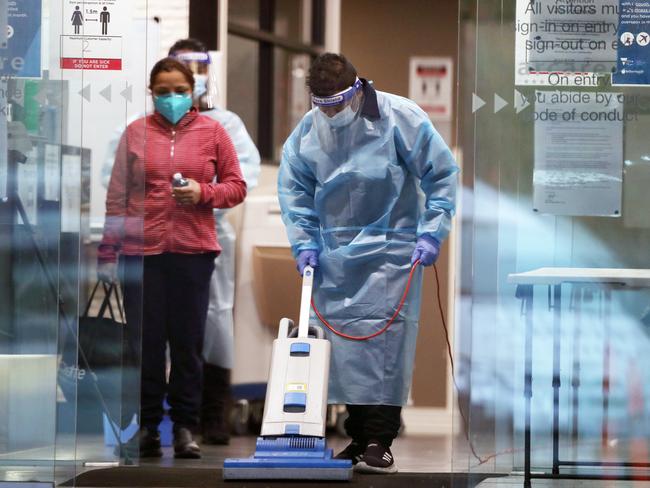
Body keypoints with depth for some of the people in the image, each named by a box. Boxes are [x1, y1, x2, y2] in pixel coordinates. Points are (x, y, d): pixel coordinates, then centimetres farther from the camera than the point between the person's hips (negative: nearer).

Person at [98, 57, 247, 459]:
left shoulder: (212, 132, 7)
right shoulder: (136, 133, 6)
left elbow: (237, 187, 9)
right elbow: (117, 196, 6)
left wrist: (203, 193, -10)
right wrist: (107, 252, 2)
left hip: (193, 250, 0)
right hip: (141, 250, 0)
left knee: (188, 341, 2)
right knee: (144, 340, 1)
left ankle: (185, 427, 8)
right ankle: (147, 426, 8)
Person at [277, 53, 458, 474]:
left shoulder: (400, 118, -11)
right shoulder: (308, 130, 1)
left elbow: (442, 175, -4)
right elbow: (292, 187, 14)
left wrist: (431, 234, -9)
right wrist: (304, 242, 4)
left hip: (391, 250, -4)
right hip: (335, 254, 5)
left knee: (383, 335, -13)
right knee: (343, 339, 4)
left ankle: (380, 443, -13)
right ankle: (357, 438, 13)